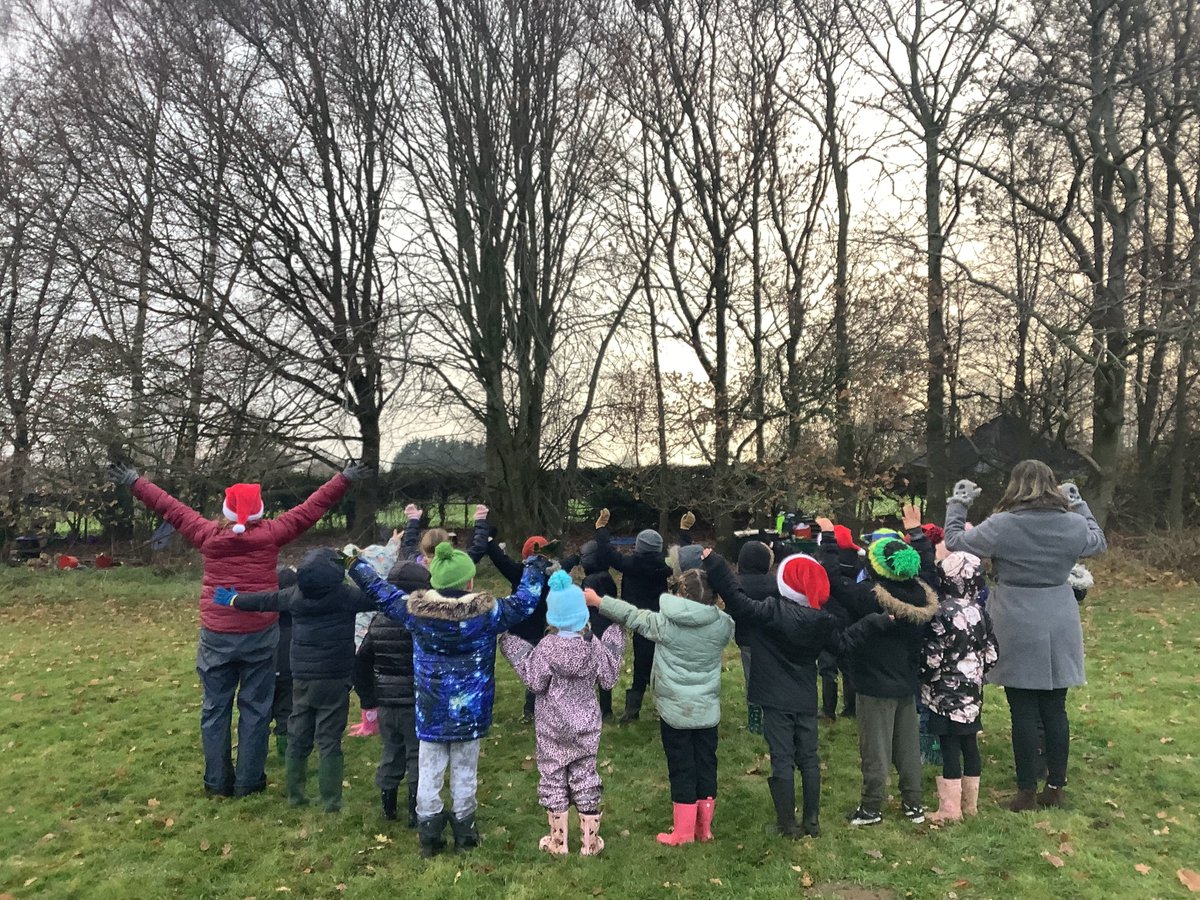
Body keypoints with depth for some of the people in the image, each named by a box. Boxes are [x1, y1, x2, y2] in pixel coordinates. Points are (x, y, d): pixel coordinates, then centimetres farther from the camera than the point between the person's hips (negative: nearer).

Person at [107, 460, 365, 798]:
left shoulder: (208, 535, -1)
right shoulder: (271, 533, -6)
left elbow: (170, 508, 9)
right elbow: (312, 508, -2)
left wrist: (133, 481, 21)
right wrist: (344, 478, 4)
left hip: (216, 636, 2)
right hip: (260, 635, -1)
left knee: (215, 708, 13)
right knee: (255, 708, 8)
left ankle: (217, 782, 20)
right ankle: (249, 782, 14)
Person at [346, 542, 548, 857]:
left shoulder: (415, 609, -11)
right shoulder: (486, 611, -15)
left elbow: (382, 591, 3)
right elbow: (524, 603, -2)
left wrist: (354, 563, 17)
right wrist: (535, 568, 14)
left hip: (431, 712, 1)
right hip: (469, 712, -1)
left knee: (429, 774, 13)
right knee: (465, 773, 14)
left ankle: (429, 835, 22)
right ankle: (464, 831, 28)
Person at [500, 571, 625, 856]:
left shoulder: (547, 647, -18)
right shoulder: (594, 645, -10)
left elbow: (536, 683, -14)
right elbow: (608, 679, -2)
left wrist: (516, 652, -6)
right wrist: (614, 644, 6)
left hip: (552, 726, -3)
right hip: (586, 725, 3)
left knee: (553, 778, 12)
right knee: (585, 777, 14)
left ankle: (558, 842, 23)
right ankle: (590, 841, 24)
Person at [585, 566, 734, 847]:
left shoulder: (665, 622, -15)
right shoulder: (721, 624, -7)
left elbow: (632, 615, -5)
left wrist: (597, 600, 7)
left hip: (675, 709, -3)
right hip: (708, 710, 3)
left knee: (681, 768, 8)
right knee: (706, 764, 15)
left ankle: (683, 831, 17)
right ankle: (704, 828, 26)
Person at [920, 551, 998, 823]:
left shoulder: (942, 612, -18)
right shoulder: (979, 611, 2)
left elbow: (932, 657, -17)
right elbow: (990, 654, 7)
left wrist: (924, 678, 1)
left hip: (945, 693, -7)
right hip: (972, 691, 7)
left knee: (949, 748, -1)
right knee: (969, 744, 14)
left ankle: (950, 808, 6)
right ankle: (970, 803, 25)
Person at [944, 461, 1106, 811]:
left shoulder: (1001, 526, -14)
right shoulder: (1074, 524, -2)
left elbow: (955, 543, -4)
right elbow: (1099, 543, 20)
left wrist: (958, 504, 6)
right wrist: (1080, 505, 27)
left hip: (1018, 631, -4)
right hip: (1059, 630, 4)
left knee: (1024, 713, 4)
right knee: (1055, 710, 13)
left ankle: (1027, 792, 13)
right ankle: (1056, 787, 24)